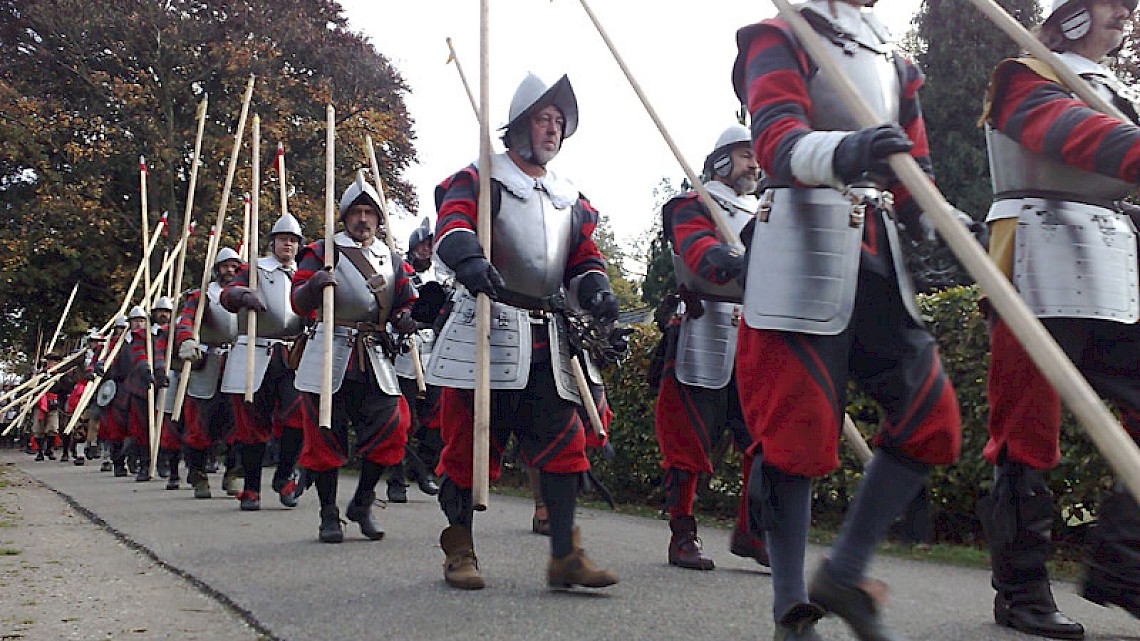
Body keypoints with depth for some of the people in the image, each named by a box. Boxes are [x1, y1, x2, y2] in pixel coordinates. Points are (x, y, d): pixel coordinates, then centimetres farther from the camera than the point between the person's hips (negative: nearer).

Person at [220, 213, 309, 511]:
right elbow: (227, 294, -3)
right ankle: (251, 489, 11)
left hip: (294, 356, 2)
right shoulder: (254, 269, 10)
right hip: (255, 356, -2)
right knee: (253, 423, 1)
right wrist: (243, 296, -26)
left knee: (299, 415, -14)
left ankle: (283, 476, 7)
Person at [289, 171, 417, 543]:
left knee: (390, 431, -4)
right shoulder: (323, 251, 6)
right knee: (326, 437, -1)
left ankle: (361, 504, 15)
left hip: (375, 360, 3)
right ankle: (329, 515, 12)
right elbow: (300, 304, -2)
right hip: (329, 359, -3)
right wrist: (314, 284, -24)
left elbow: (406, 301, 19)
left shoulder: (393, 260, 17)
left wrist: (404, 318, -5)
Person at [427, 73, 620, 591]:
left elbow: (584, 257, 18)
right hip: (487, 331, -5)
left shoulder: (571, 199, 21)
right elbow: (452, 221, -16)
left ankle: (565, 556, 5)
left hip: (546, 342, 5)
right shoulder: (481, 179, 3)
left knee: (563, 442, -1)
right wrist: (469, 258, -38)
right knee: (469, 440, 0)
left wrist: (596, 289, -4)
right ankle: (459, 551, 15)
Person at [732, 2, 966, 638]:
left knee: (933, 418, 2)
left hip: (880, 259, 7)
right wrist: (845, 150, -39)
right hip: (804, 256, -7)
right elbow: (776, 139, -17)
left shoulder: (894, 62, 25)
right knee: (797, 431, -7)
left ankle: (844, 574, 14)